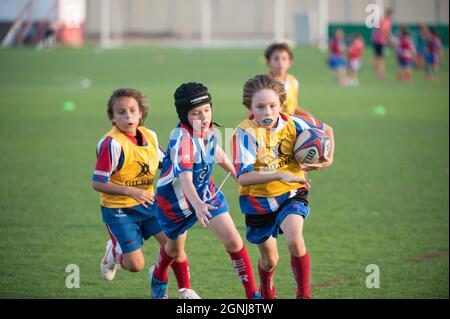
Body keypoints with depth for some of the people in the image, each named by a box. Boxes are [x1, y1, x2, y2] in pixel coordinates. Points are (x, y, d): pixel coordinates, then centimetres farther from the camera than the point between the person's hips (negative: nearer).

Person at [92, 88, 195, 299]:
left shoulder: (150, 136, -2)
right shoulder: (112, 144, -22)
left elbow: (162, 163, 18)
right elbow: (97, 183, -22)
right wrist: (131, 191, -30)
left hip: (146, 202, 6)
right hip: (118, 209, -6)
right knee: (135, 264, -6)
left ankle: (185, 291, 16)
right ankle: (115, 252, 29)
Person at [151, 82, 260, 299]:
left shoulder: (209, 130, -13)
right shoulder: (183, 139, -35)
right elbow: (184, 178, -49)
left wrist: (236, 174, 25)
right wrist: (197, 205, -65)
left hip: (206, 193, 5)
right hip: (176, 199, -5)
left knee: (233, 240, -10)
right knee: (175, 249, 19)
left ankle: (252, 293, -1)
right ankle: (159, 278, 53)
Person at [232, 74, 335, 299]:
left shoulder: (293, 123, -12)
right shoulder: (246, 133, -23)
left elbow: (326, 129, 9)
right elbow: (242, 177, -33)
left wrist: (328, 158, -7)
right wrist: (279, 175, -43)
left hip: (291, 195, 1)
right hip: (258, 201, -1)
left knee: (294, 240, -29)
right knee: (269, 259, 16)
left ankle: (304, 293, -10)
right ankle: (266, 290, 52)